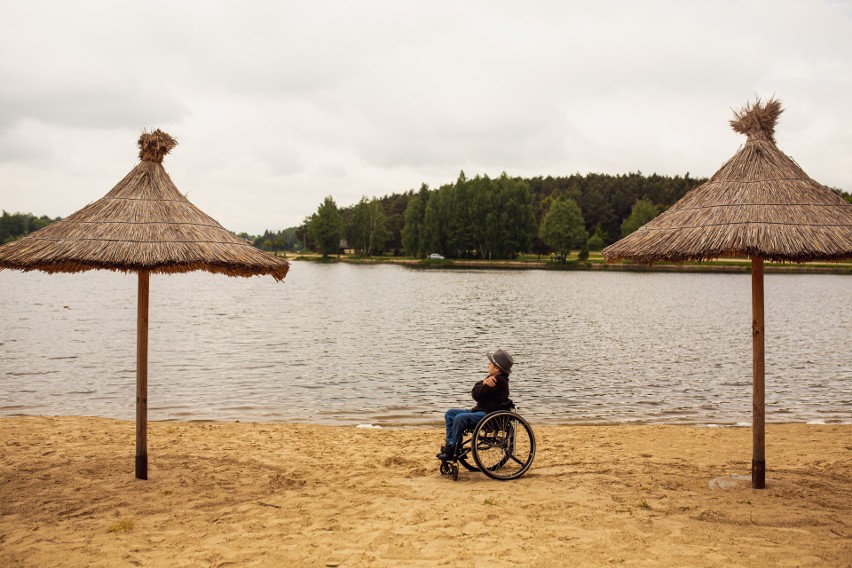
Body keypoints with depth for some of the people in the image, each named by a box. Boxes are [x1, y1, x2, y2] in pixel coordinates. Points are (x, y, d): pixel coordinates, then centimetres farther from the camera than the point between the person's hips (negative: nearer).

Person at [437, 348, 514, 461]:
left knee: (460, 418, -29)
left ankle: (451, 451, -20)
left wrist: (482, 383, -2)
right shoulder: (493, 379, 16)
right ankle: (450, 445, -1)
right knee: (450, 413, 7)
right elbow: (474, 393, 6)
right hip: (481, 411, 11)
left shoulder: (498, 381, -16)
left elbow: (477, 395, -19)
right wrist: (484, 382, -9)